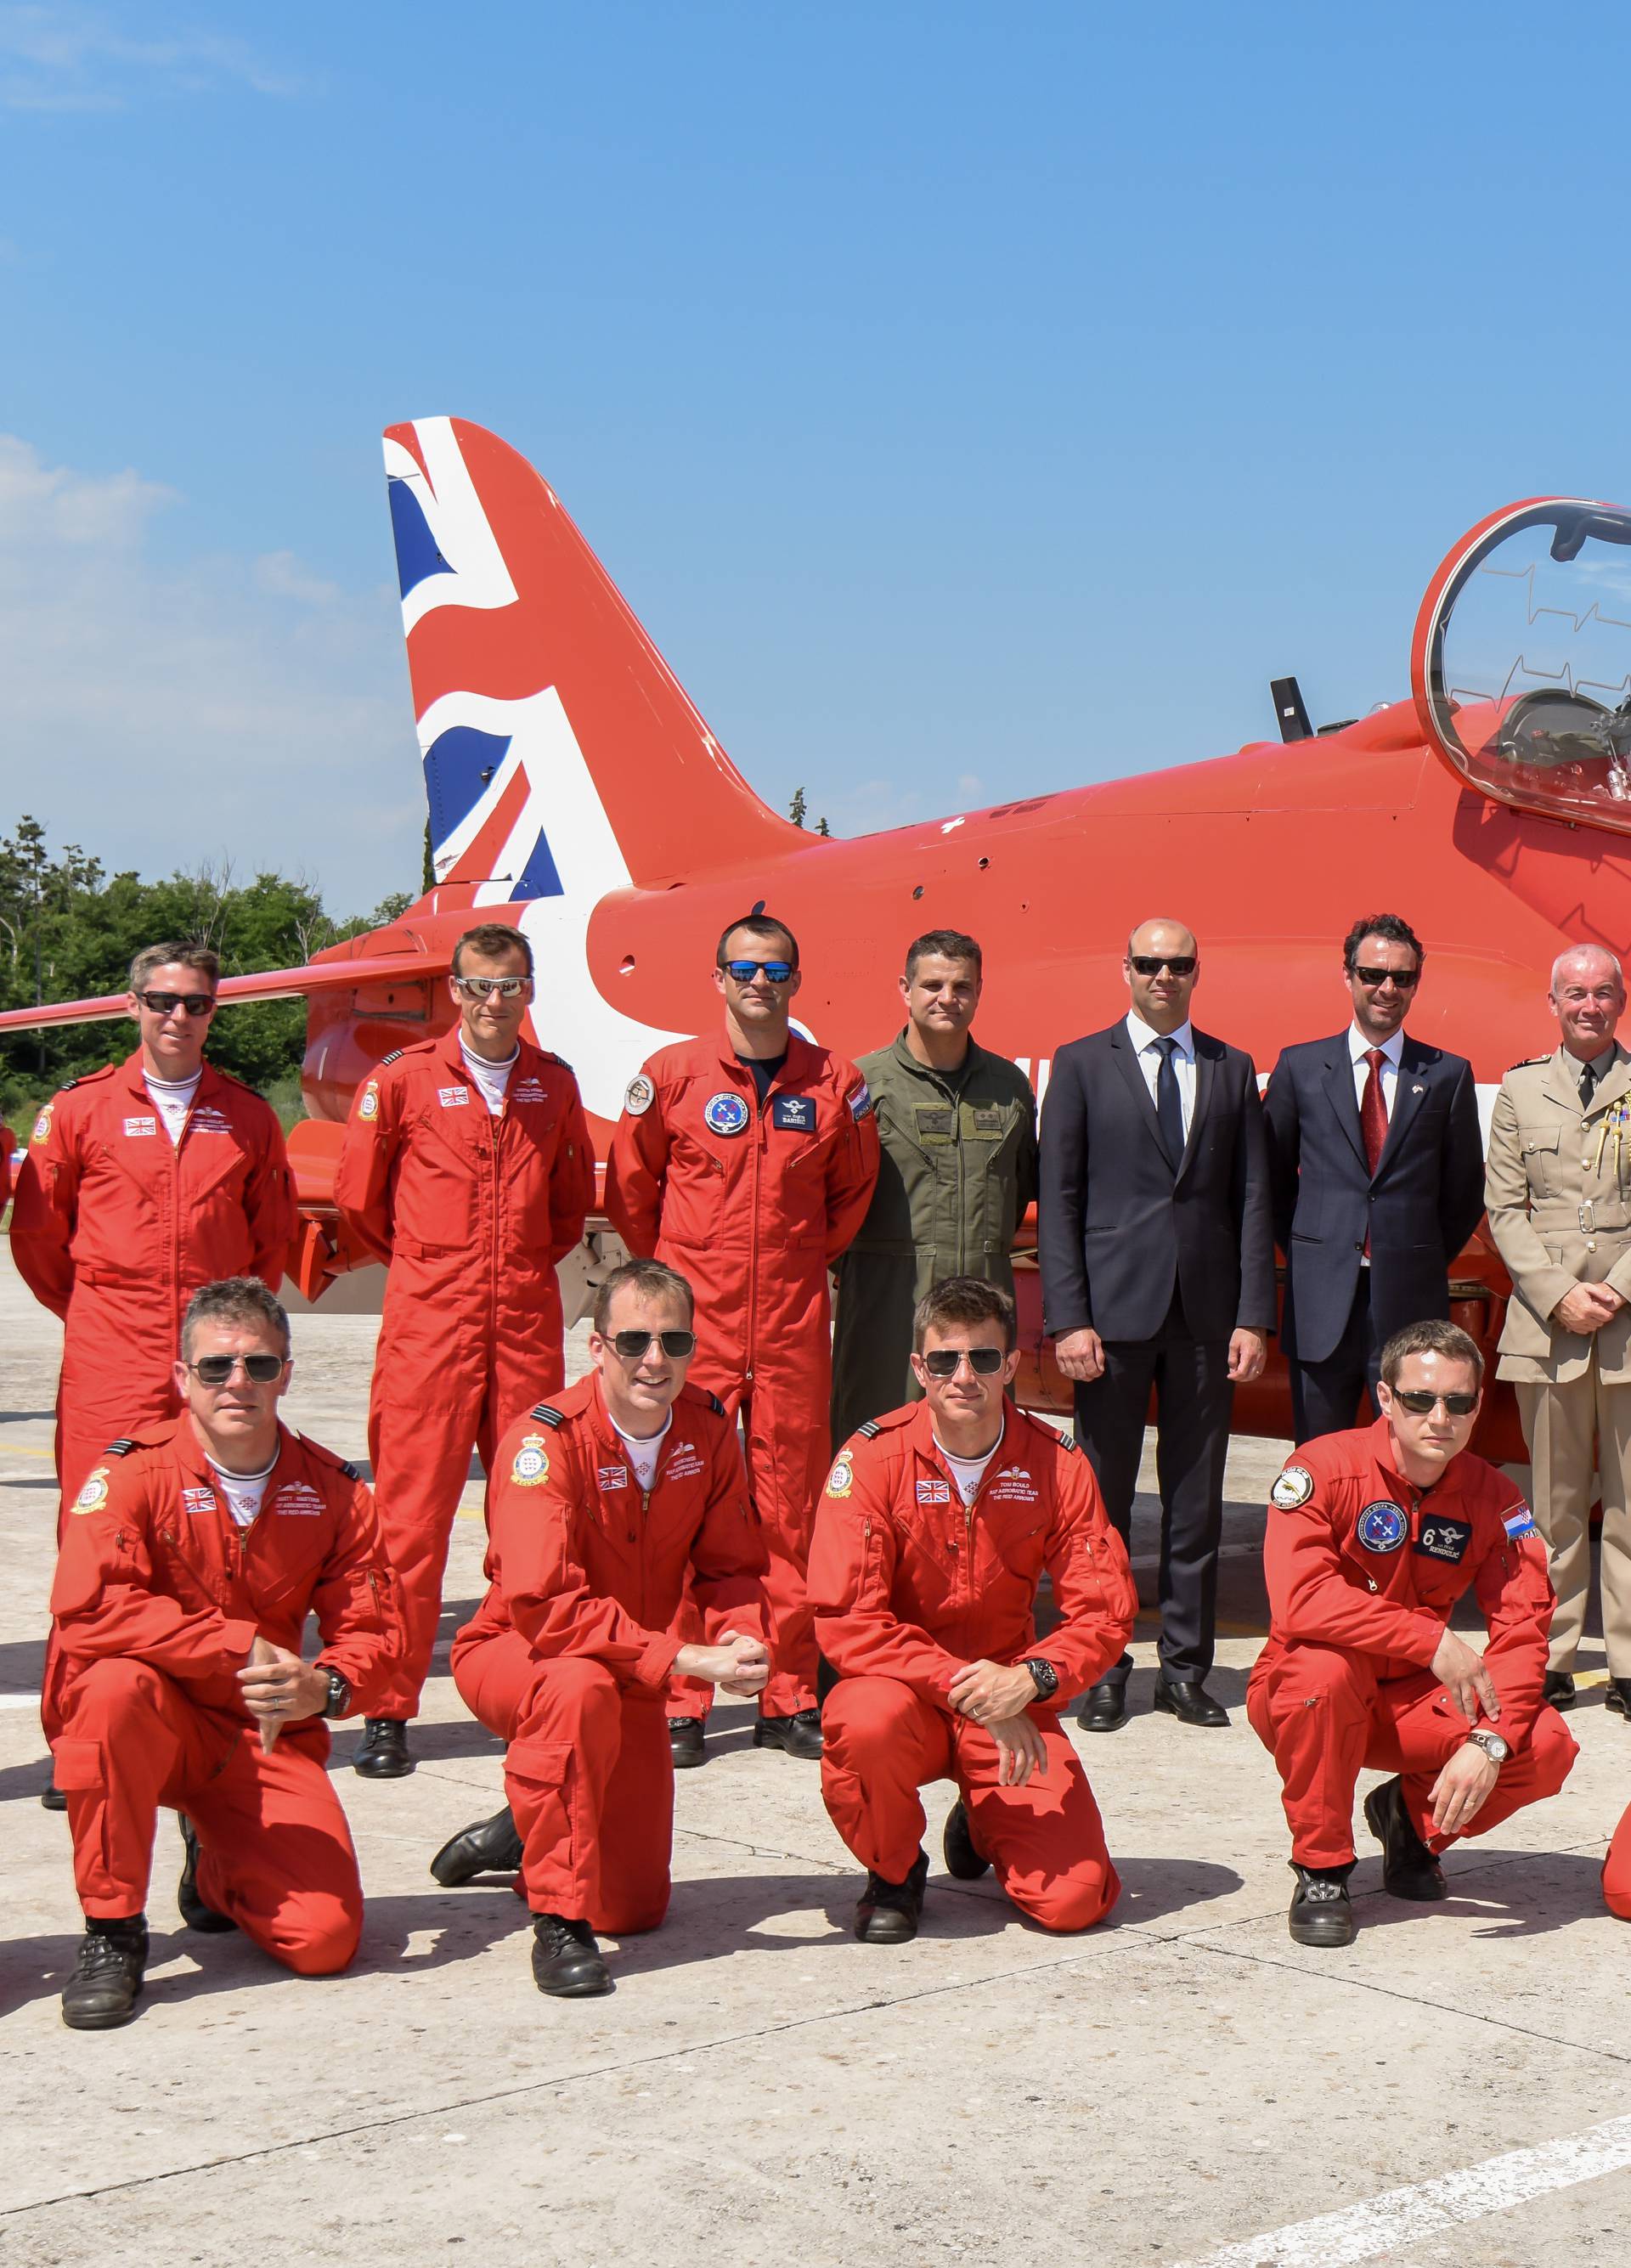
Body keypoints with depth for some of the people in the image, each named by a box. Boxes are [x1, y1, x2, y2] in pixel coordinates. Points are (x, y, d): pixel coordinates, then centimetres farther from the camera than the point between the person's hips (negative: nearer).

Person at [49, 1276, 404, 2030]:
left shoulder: (330, 1489, -2)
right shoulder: (133, 1471, -13)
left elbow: (373, 1628, 0)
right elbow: (87, 1610, -26)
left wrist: (326, 1685, -23)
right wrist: (241, 1645, -28)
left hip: (267, 1735, 2)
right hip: (152, 1723, -2)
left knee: (325, 1939, -15)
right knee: (116, 1685, -38)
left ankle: (215, 1871, 24)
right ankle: (111, 1929, -18)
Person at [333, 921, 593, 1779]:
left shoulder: (554, 1083, 10)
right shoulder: (405, 1078, 0)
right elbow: (358, 1195, 8)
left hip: (528, 1318, 3)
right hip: (428, 1321, -3)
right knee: (411, 1511, -4)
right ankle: (388, 1712, 2)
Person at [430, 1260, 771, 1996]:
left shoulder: (708, 1429, -8)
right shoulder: (544, 1440, -25)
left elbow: (731, 1569, 0)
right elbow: (544, 1604, -34)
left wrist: (742, 1636, -23)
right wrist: (683, 1657, -37)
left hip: (632, 1673, 5)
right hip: (513, 1652, -5)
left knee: (636, 1907, 3)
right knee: (581, 1689, -42)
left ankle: (523, 1834, 34)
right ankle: (559, 1923, -26)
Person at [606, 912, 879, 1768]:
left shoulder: (837, 1084, 5)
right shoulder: (673, 1074, 0)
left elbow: (852, 1190, 19)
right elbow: (630, 1185, 10)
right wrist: (674, 1274, 11)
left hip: (794, 1327, 2)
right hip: (694, 1323, -2)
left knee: (791, 1512, 5)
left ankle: (788, 1699, 13)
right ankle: (680, 1704, 5)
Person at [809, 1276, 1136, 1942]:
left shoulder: (1056, 1464, -6)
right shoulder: (872, 1457, -13)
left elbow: (1106, 1612, -6)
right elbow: (846, 1620, -18)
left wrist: (1030, 1678, -25)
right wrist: (965, 1688, -26)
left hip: (1010, 1700, 2)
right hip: (902, 1687, -2)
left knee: (1073, 1899, -15)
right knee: (869, 1721, -39)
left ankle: (981, 1826, 23)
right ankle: (893, 1873, -4)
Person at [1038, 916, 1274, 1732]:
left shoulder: (1232, 1070, 11)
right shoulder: (1082, 1065, 4)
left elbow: (1253, 1199, 8)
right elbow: (1057, 1198, 0)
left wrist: (1253, 1317, 0)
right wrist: (1067, 1318, -8)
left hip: (1206, 1313, 2)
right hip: (1115, 1306, -2)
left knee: (1197, 1500, 6)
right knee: (1103, 1499, 3)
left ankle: (1186, 1667, 16)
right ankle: (1100, 1671, 12)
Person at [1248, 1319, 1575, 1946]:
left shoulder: (1492, 1496, -6)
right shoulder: (1325, 1467, -18)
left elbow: (1522, 1629, -11)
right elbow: (1300, 1599, -32)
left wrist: (1490, 1742, -28)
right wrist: (1434, 1641, -33)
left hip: (1410, 1705, 4)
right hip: (1297, 1698, -3)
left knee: (1547, 1747, -21)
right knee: (1325, 1667, -38)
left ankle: (1414, 1815, 11)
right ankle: (1320, 1869, -15)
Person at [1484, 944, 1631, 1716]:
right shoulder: (1520, 1088, 11)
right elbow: (1504, 1208, 7)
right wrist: (1558, 1295, -5)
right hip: (1545, 1324, 1)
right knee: (1554, 1503, 4)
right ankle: (1551, 1658, 10)